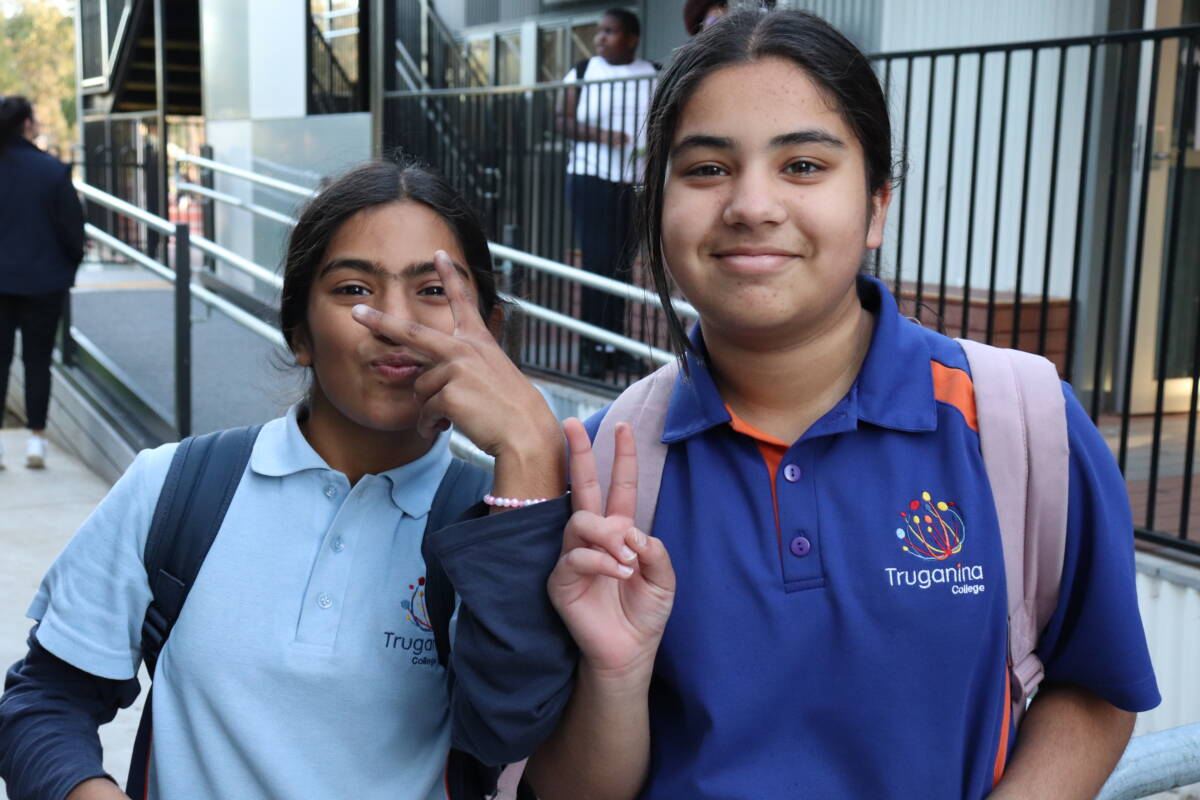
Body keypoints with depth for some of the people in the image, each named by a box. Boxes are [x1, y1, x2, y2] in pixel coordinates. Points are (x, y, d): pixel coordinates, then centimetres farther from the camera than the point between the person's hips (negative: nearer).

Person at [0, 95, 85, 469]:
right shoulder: (53, 171, -11)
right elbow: (71, 227, -8)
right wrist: (72, 263, 9)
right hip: (43, 281, -2)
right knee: (37, 360, 8)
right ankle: (36, 438, 11)